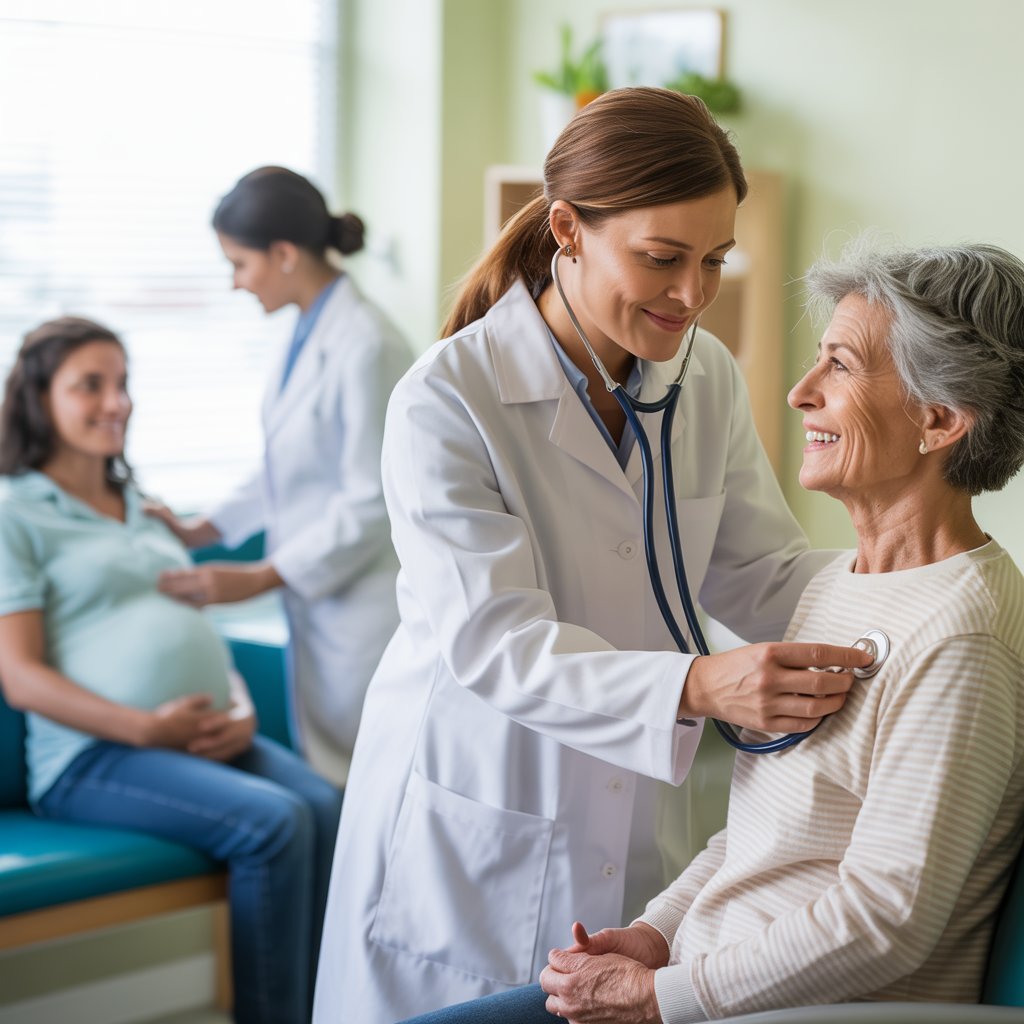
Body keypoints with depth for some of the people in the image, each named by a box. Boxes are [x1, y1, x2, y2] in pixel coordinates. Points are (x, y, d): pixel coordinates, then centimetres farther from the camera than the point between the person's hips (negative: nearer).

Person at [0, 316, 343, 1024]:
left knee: (325, 808, -21)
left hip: (211, 736, 6)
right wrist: (145, 727, -17)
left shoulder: (138, 507, 25)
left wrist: (241, 708, 3)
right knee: (273, 822, -28)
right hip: (96, 754, -6)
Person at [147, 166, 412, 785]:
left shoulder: (365, 345, -20)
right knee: (321, 779, 14)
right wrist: (204, 531, 12)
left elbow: (373, 503, -19)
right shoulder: (309, 333, 8)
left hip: (363, 603, -9)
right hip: (318, 599, 9)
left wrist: (258, 578, -15)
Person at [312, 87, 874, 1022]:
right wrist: (695, 688, -40)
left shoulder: (707, 378, -1)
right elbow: (488, 641, -26)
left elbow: (763, 574, 0)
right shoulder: (447, 401, -19)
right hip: (469, 828, -4)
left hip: (621, 832, 5)